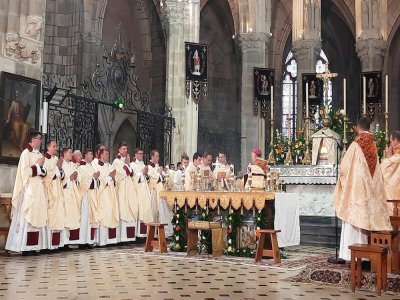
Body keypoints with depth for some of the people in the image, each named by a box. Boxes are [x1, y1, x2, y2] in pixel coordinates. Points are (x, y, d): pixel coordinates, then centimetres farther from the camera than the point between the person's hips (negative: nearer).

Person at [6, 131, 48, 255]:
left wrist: (42, 168, -4)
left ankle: (33, 246, 8)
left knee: (37, 217, 5)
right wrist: (38, 165, -9)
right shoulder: (26, 153, -7)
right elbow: (25, 172, -14)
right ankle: (25, 247, -4)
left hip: (38, 189, 8)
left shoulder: (39, 154, 15)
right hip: (29, 190, -8)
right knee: (27, 217, -7)